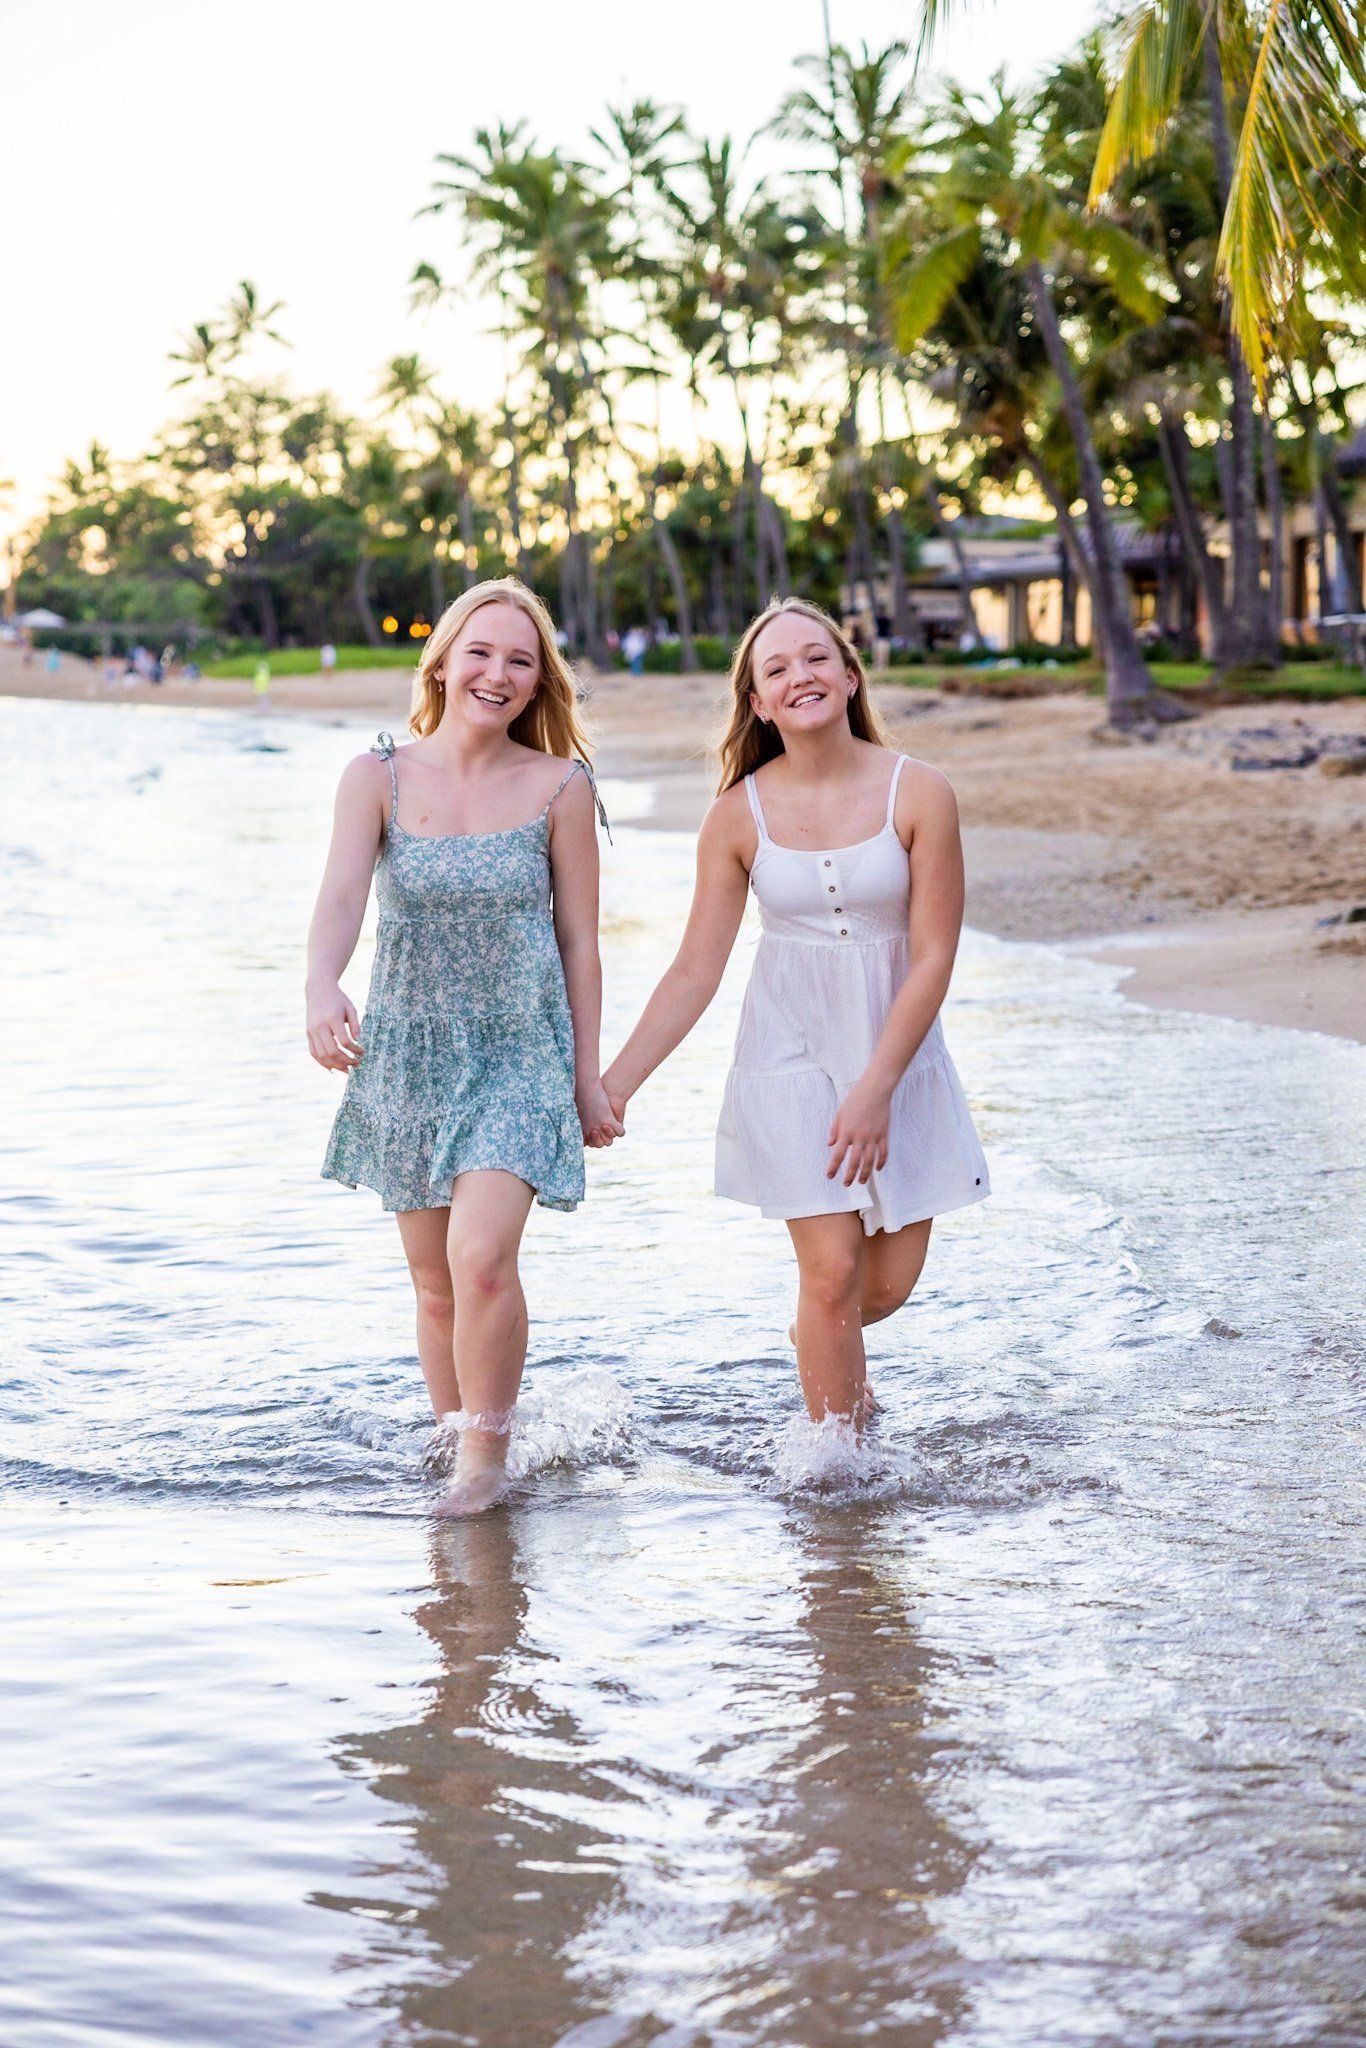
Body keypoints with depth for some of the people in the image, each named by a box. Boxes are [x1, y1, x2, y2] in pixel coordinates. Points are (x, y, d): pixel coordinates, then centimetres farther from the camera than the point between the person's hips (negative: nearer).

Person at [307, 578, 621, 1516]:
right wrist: (323, 987, -37)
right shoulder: (378, 778, -2)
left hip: (519, 1054, -2)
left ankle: (488, 1454, 0)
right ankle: (451, 1448, 28)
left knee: (482, 1260, -19)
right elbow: (341, 893, -16)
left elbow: (579, 941, 1)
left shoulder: (560, 787, -3)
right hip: (408, 1054, 2)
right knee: (436, 1286, 10)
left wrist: (588, 1077, 1)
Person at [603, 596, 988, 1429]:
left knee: (890, 1283, 5)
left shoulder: (919, 794, -9)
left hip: (900, 1056, 1)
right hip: (790, 1059, -1)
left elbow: (933, 960, -9)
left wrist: (876, 1089, -15)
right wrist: (612, 1086, -6)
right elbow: (695, 972, -1)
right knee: (832, 1271, -8)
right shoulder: (740, 815, -6)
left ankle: (824, 1342, 42)